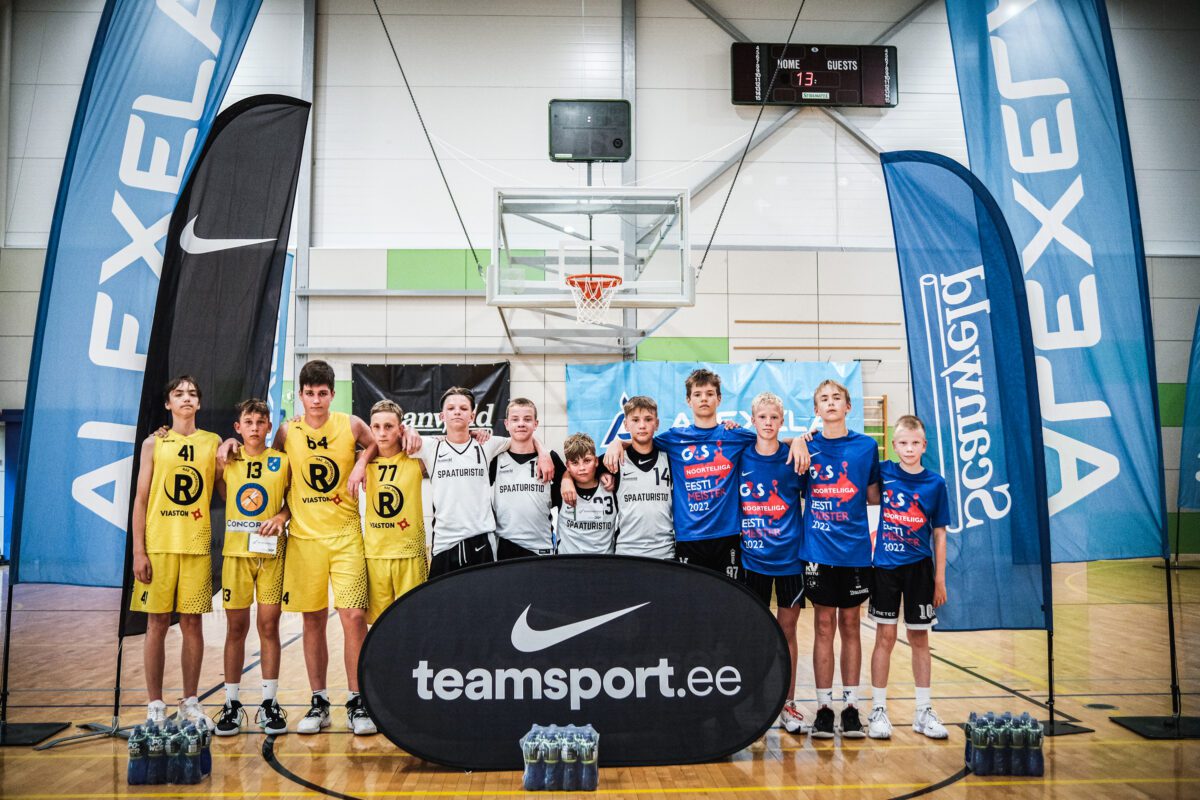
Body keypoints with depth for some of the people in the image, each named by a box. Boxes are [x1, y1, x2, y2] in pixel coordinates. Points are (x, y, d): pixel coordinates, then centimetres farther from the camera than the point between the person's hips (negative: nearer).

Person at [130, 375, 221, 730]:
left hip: (197, 545, 1)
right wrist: (138, 551, -4)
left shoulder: (213, 443, 8)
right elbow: (141, 499, 3)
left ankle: (190, 702, 15)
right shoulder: (154, 444, 5)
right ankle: (155, 705, 12)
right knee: (157, 623, 2)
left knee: (192, 623, 4)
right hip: (158, 545, -1)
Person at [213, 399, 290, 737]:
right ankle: (232, 704, 14)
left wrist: (282, 516, -9)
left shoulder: (282, 462, 2)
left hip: (272, 553, -1)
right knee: (236, 628, 5)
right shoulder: (227, 461, 5)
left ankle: (269, 703, 11)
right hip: (236, 552, 1)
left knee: (269, 626, 2)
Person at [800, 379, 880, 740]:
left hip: (855, 550, 1)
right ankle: (824, 707, 13)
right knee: (823, 626, 4)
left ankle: (851, 706, 18)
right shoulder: (806, 446, 1)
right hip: (818, 550, 0)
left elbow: (874, 496, 8)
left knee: (849, 626, 9)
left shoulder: (866, 446, 2)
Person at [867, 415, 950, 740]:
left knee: (919, 638, 10)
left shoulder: (935, 483, -3)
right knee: (885, 637, 3)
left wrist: (940, 579, 0)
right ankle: (878, 710, 12)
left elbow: (939, 533, 1)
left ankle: (924, 711, 20)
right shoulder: (883, 473, -3)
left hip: (919, 567, 1)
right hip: (885, 566, 0)